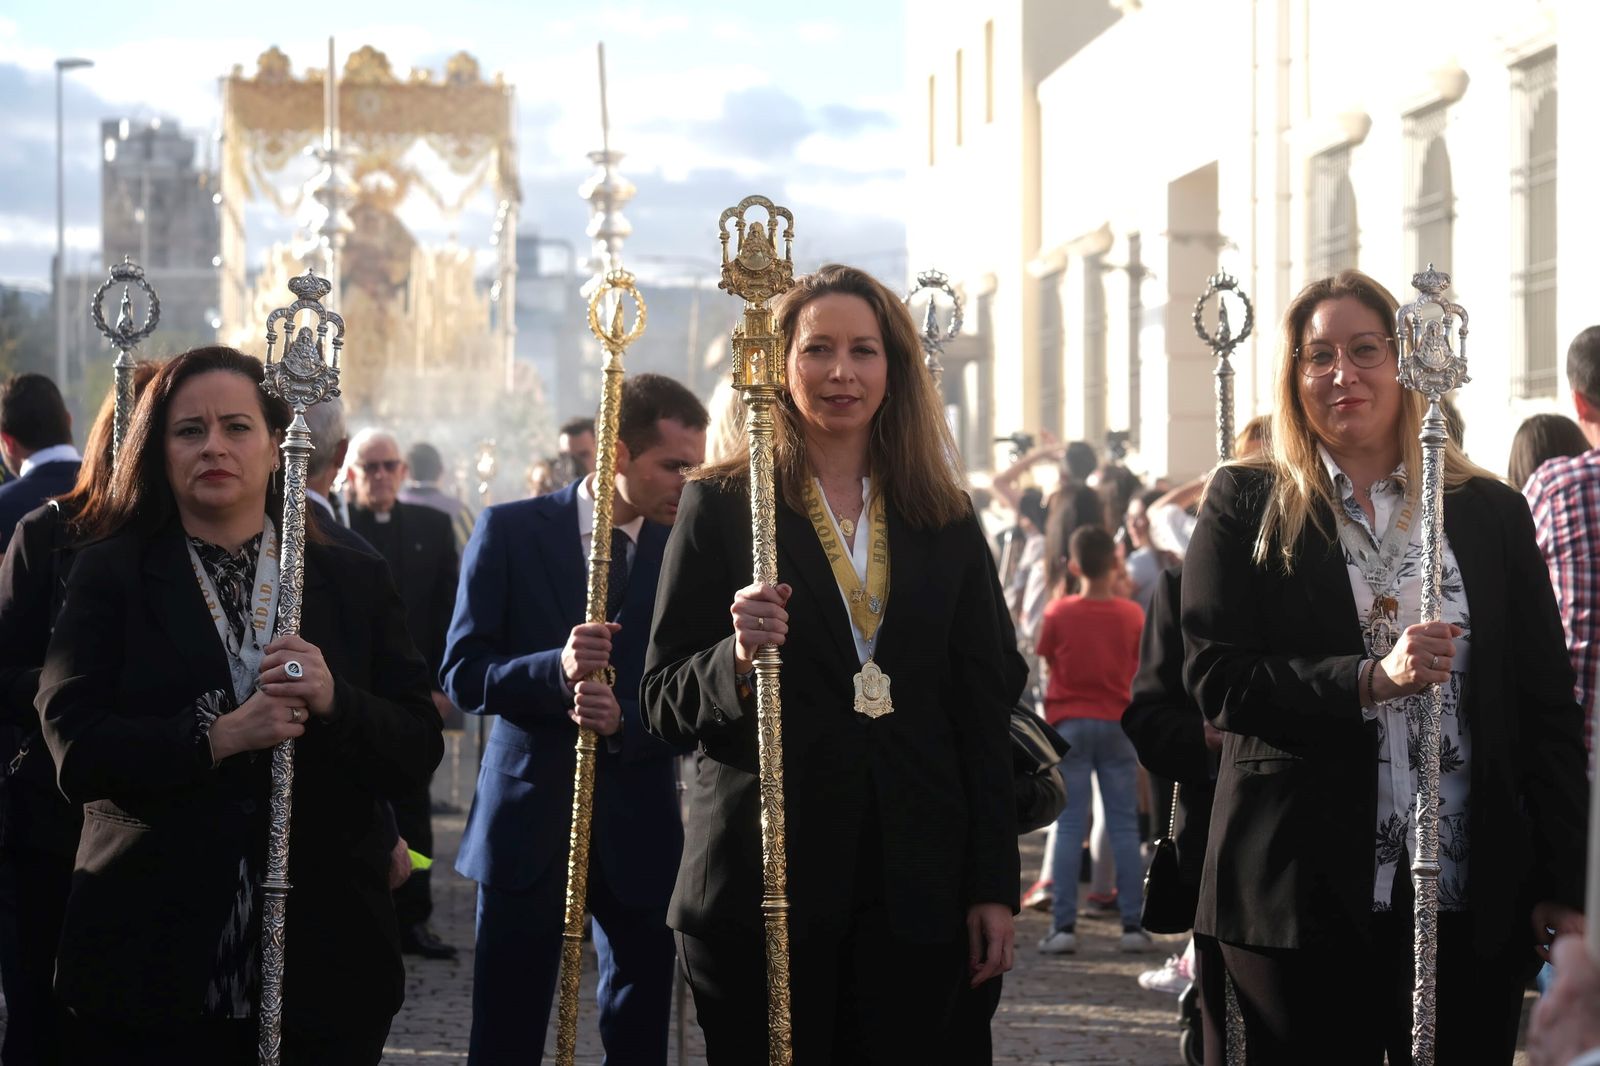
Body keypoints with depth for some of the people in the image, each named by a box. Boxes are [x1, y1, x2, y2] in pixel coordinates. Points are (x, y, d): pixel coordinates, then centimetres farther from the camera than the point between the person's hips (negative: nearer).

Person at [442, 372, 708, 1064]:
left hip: (638, 827, 2)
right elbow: (463, 676, -5)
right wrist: (556, 668, -23)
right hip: (528, 818, -2)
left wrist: (625, 720, -20)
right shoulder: (511, 532, -2)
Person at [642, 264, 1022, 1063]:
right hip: (761, 885, -2)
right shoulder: (722, 506, 2)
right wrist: (738, 659, -20)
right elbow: (664, 707, 1)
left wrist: (994, 888, 5)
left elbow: (983, 712, 10)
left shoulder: (946, 522, 10)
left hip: (915, 893, 2)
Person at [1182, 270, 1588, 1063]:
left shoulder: (1490, 512, 9)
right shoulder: (1247, 506, 5)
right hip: (1302, 900, -1)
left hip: (1473, 905, 2)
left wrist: (1562, 885, 1)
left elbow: (1547, 708, 8)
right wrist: (1371, 680, -18)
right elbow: (1214, 678, -5)